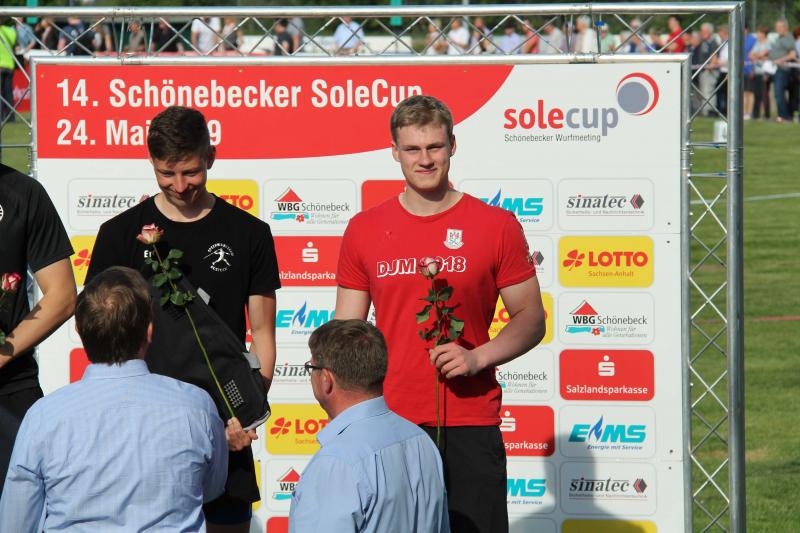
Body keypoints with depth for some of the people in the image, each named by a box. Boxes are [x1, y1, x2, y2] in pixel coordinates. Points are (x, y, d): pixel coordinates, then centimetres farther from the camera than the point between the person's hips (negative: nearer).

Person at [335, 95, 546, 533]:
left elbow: (531, 319, 6)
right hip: (390, 424, 2)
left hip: (471, 426, -1)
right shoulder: (364, 230, 8)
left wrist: (477, 357, -12)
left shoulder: (496, 226, 2)